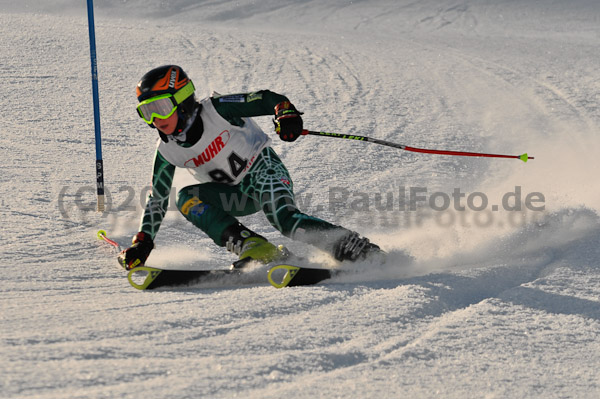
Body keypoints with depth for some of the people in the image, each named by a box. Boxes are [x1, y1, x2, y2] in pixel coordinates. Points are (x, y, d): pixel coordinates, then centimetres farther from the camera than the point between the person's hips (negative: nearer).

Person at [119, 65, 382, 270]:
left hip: (263, 169, -5)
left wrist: (287, 114, -38)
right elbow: (157, 199, 3)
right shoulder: (167, 150, -5)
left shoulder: (215, 111, -18)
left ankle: (358, 250, -31)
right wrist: (142, 243, -4)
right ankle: (255, 249, -31)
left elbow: (269, 99, -17)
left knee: (285, 219, -34)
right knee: (187, 198, -23)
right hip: (235, 195, 5)